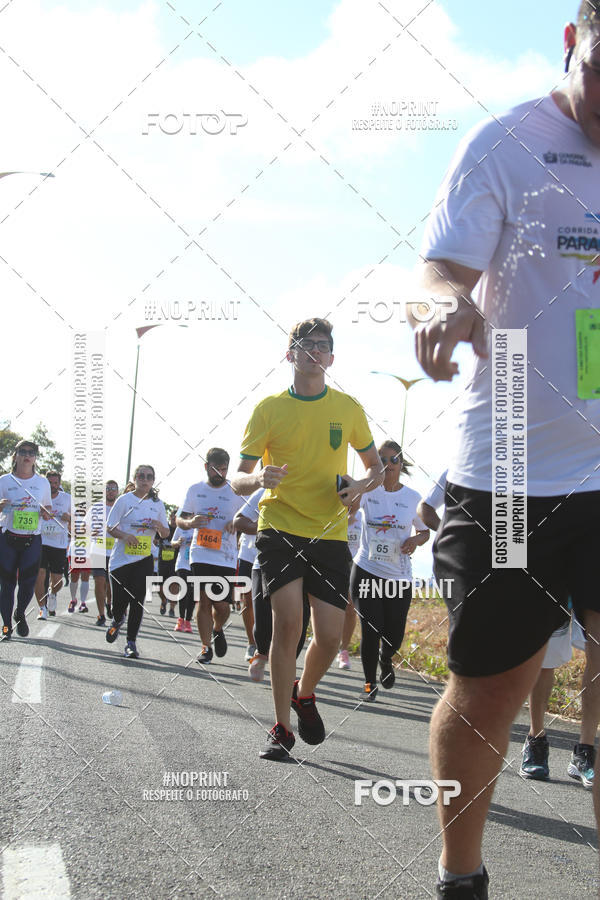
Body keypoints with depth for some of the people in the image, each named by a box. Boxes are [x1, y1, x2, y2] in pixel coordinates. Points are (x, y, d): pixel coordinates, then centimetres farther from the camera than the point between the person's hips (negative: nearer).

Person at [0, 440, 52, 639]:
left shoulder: (43, 482, 8)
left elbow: (48, 507, 19)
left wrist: (45, 512, -4)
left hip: (33, 540, 1)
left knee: (28, 581, -8)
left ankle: (20, 614, 21)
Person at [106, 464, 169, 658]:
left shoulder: (157, 504, 9)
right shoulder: (124, 500, 0)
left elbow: (165, 534, 15)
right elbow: (110, 527, -1)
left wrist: (160, 526, -8)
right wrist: (125, 535, -20)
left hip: (144, 559, 2)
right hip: (121, 558, -2)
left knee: (137, 601, -6)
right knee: (120, 600, -1)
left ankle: (131, 642, 1)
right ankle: (117, 620, 34)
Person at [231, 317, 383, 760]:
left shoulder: (348, 408, 7)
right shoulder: (269, 409, 1)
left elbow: (377, 466, 17)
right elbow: (238, 479, 2)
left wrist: (361, 486, -6)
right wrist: (258, 479, -22)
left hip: (330, 533, 2)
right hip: (280, 527, -2)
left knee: (330, 637, -2)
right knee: (288, 621, -17)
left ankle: (304, 692, 31)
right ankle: (281, 728, -3)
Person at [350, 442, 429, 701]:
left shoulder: (413, 498, 1)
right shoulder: (369, 491, -3)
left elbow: (425, 531, 14)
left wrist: (415, 540, -9)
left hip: (399, 575, 1)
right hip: (366, 570, -1)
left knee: (394, 636, 6)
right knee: (371, 630, -8)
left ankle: (385, 660, 42)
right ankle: (369, 683, 12)